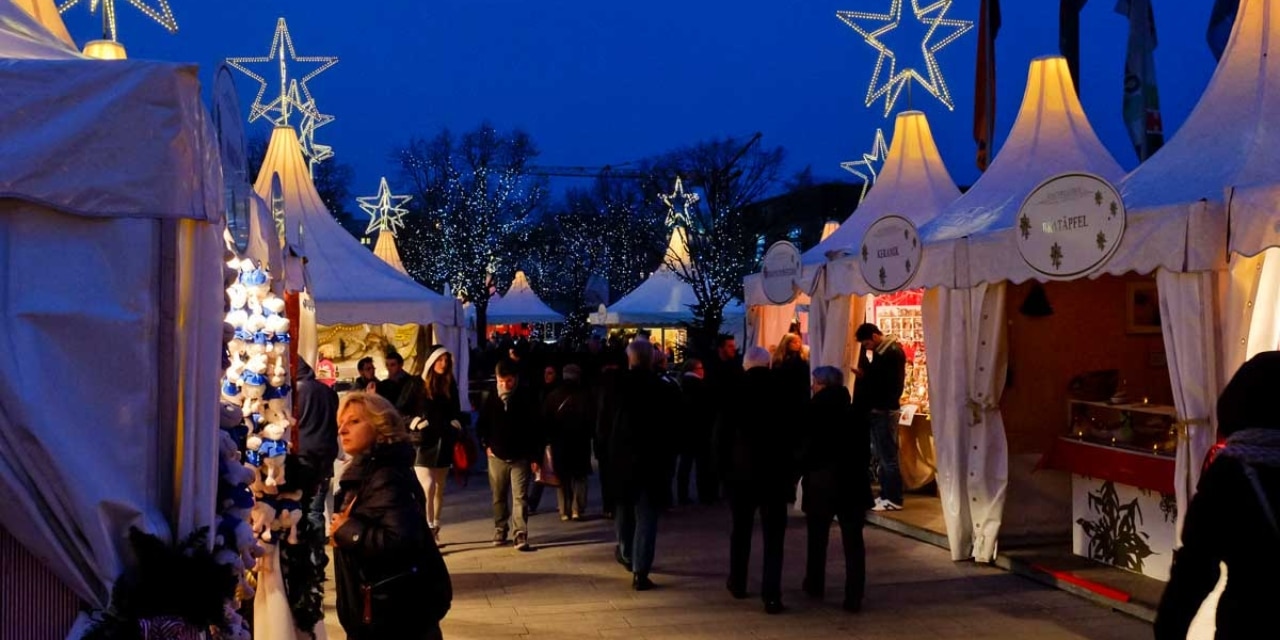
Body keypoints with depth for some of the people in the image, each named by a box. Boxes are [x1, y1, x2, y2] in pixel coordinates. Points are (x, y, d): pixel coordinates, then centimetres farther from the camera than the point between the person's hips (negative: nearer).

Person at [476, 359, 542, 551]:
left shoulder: (527, 397, -7)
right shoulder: (491, 398, 0)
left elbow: (536, 427, -5)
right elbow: (481, 425, 13)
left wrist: (535, 457, -8)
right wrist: (487, 445, 1)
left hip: (521, 457, -3)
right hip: (497, 456, 3)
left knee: (519, 497, -9)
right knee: (499, 497, 14)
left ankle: (521, 535, -11)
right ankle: (500, 529, 29)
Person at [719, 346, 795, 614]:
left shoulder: (734, 393, -6)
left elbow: (722, 435, -3)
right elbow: (795, 433, -3)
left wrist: (723, 467, 7)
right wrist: (791, 469, 4)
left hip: (741, 472, 1)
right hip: (776, 473, -1)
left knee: (741, 531, 18)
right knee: (774, 536, 0)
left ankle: (738, 583, 31)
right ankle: (771, 596, -8)